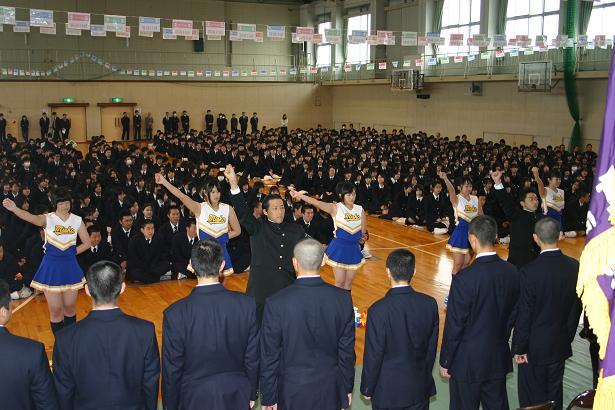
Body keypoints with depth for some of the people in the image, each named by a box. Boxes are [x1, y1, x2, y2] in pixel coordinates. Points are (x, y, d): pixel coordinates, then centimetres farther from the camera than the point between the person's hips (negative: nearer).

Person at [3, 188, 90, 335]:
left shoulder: (77, 220, 1)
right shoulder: (48, 218, -6)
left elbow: (87, 243, 9)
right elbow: (32, 218, -29)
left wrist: (72, 252, -4)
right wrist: (14, 209, -48)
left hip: (70, 267, 2)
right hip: (51, 267, -2)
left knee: (70, 308, 12)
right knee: (55, 310, 2)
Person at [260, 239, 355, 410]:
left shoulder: (276, 303, -21)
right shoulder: (342, 298, -14)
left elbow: (270, 356, -13)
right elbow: (347, 350, -4)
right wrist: (347, 388, 10)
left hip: (293, 391, -2)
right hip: (330, 390, 2)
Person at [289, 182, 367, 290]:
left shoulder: (360, 209, 0)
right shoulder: (335, 208, -13)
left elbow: (363, 230, 13)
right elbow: (317, 203, -30)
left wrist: (363, 235, -7)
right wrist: (299, 195, -42)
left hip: (354, 249, 4)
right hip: (339, 248, -4)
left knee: (349, 281, 13)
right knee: (340, 282, 3)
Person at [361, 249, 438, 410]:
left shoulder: (378, 310, -24)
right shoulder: (429, 304, -12)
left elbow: (373, 355, -16)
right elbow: (432, 348, 0)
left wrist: (367, 389, -1)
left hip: (387, 391, -3)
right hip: (420, 388, 3)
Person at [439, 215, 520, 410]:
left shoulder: (464, 278, -25)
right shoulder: (512, 272, -7)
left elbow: (454, 326, -18)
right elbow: (513, 315, 5)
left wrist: (445, 361, -5)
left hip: (467, 362, -5)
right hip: (499, 358, 5)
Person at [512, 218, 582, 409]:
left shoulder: (530, 271, -24)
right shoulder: (574, 266, -8)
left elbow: (524, 315, -18)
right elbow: (577, 307, 3)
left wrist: (519, 348, -7)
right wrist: (568, 336, 16)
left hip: (535, 347, -5)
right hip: (560, 345, 5)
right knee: (555, 394, 22)